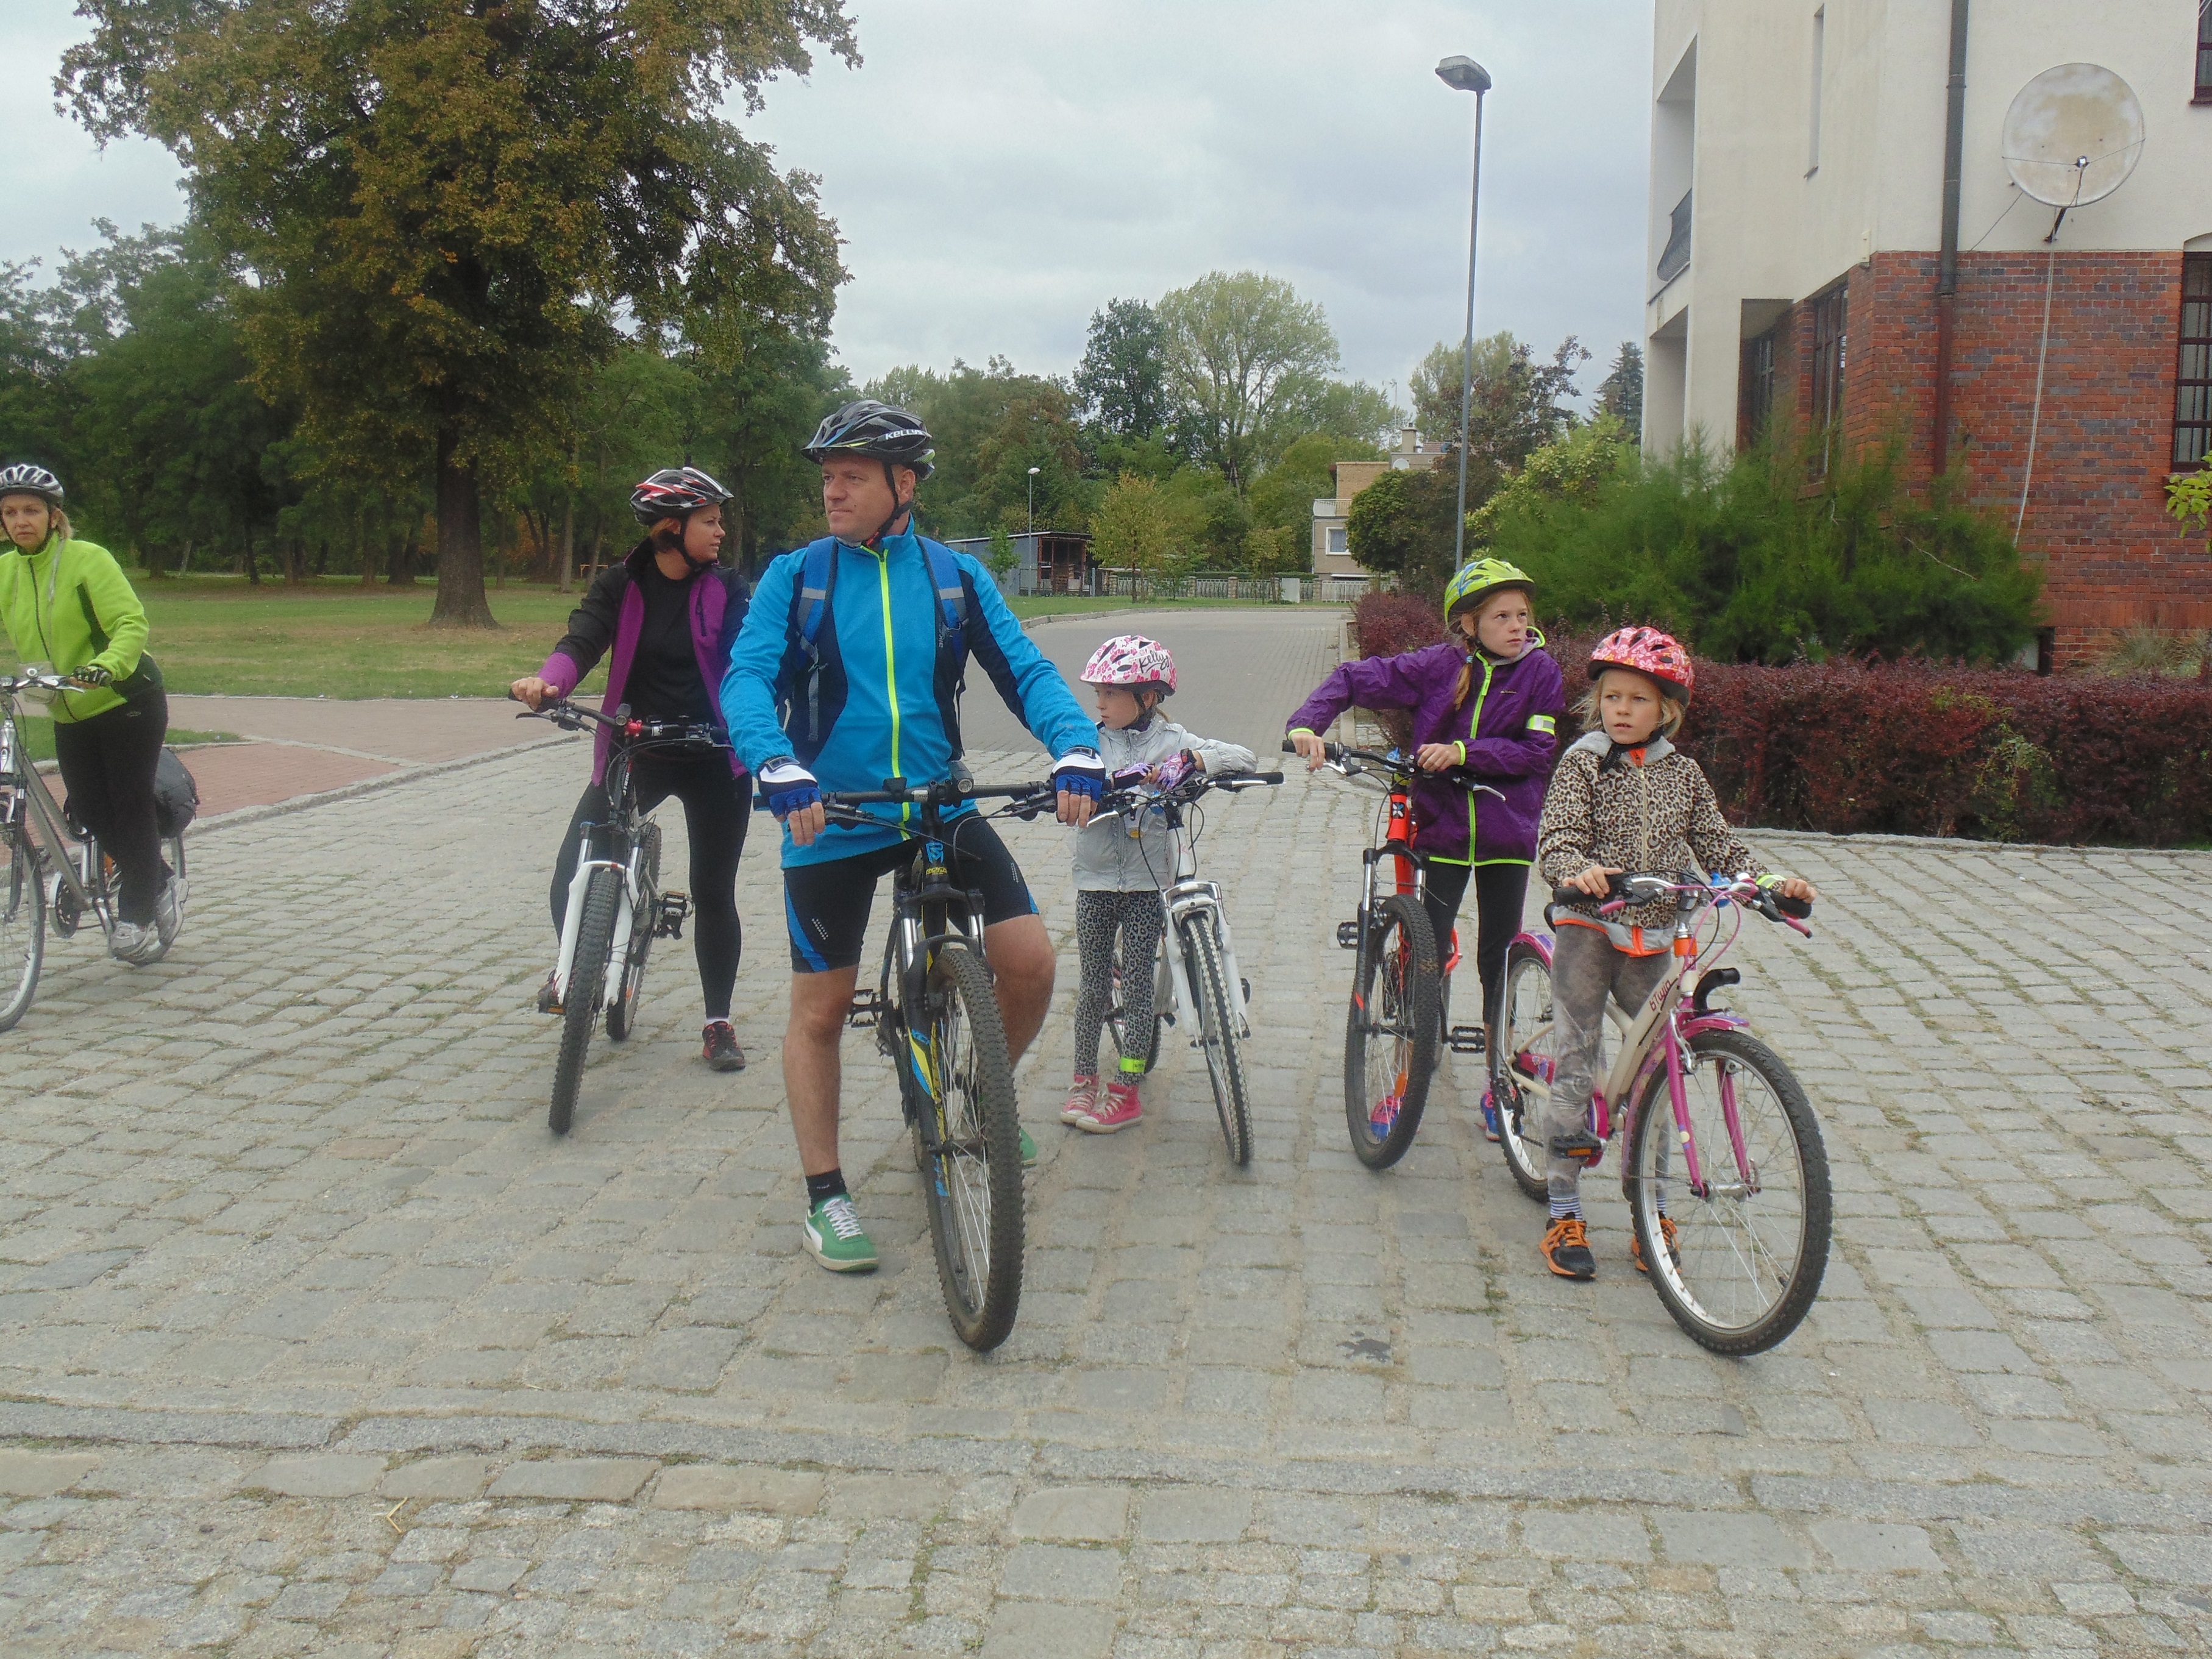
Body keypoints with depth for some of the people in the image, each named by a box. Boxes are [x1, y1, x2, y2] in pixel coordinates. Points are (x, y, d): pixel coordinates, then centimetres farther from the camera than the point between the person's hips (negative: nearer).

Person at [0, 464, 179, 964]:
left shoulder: (88, 559, -14)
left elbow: (131, 623, -21)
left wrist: (107, 665, -39)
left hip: (126, 702, -5)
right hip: (70, 715, 5)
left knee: (130, 806, -2)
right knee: (89, 811, 2)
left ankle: (136, 915, 11)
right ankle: (160, 881, 24)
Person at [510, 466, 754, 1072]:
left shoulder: (726, 587, -1)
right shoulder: (619, 586, -1)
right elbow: (581, 641, -15)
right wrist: (547, 681, -37)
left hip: (714, 759, 0)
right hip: (632, 751, 1)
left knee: (713, 892, 5)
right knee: (571, 883, -8)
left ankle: (718, 1023, 21)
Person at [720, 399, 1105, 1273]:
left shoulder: (956, 577, 2)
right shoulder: (795, 576, -2)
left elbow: (1025, 670, -5)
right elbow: (746, 679, -13)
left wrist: (1078, 750, -24)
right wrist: (779, 769, -33)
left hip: (941, 807, 2)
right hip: (830, 820, -1)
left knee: (1030, 961, -9)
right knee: (820, 1010, 5)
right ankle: (825, 1195, 20)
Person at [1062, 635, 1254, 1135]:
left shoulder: (1171, 741, -3)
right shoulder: (1092, 741, 2)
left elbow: (1243, 758, -10)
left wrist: (1191, 761, -26)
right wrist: (1123, 776, -31)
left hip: (1147, 881, -2)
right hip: (1096, 880, 2)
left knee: (1137, 982, 3)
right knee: (1094, 985, 9)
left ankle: (1127, 1090, 11)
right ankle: (1084, 1079, 23)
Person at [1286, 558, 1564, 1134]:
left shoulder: (1540, 671, -5)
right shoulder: (1439, 666, -7)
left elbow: (1536, 753, -10)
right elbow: (1354, 679, -6)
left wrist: (1463, 752, -22)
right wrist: (1307, 724, -22)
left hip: (1508, 835, 1)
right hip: (1443, 829, 0)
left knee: (1499, 963, 9)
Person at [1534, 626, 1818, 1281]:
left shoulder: (1681, 774, 7)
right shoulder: (1582, 764, -5)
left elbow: (1716, 845, 7)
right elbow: (1555, 842, -15)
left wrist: (1769, 880, -9)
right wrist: (1579, 871, -36)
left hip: (1652, 939, 4)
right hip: (1588, 930, -4)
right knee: (1576, 1065, -2)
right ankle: (1564, 1215, 6)